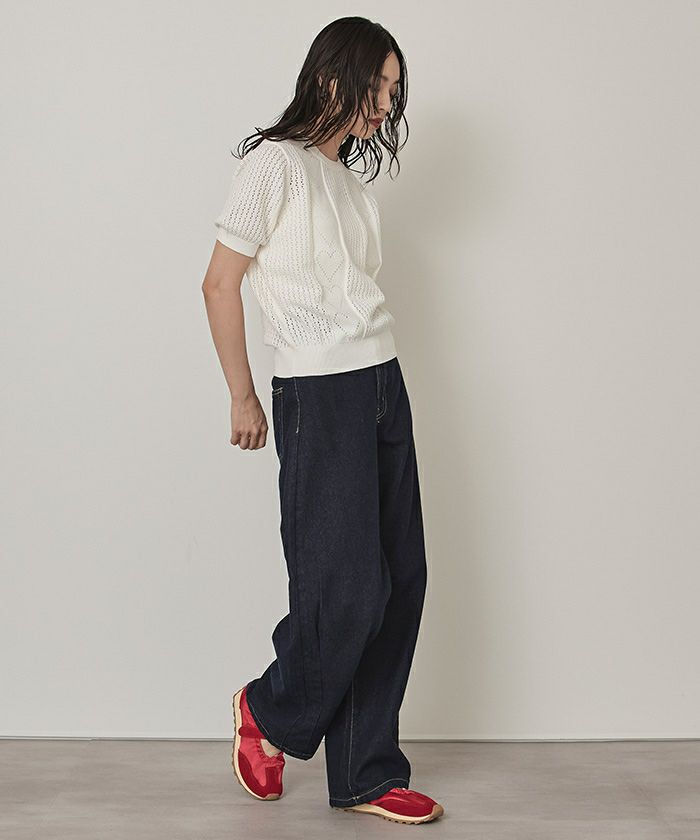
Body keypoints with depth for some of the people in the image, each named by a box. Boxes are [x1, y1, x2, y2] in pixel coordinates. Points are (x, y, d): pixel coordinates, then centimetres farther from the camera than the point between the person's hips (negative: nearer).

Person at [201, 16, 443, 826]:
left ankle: (367, 776, 17)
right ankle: (269, 712, 24)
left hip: (383, 386, 8)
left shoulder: (352, 181, 18)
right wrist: (243, 397, -3)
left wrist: (379, 387, 9)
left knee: (400, 582, 6)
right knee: (347, 589, -6)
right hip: (319, 395, -8)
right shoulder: (275, 163, -5)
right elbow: (219, 284, -6)